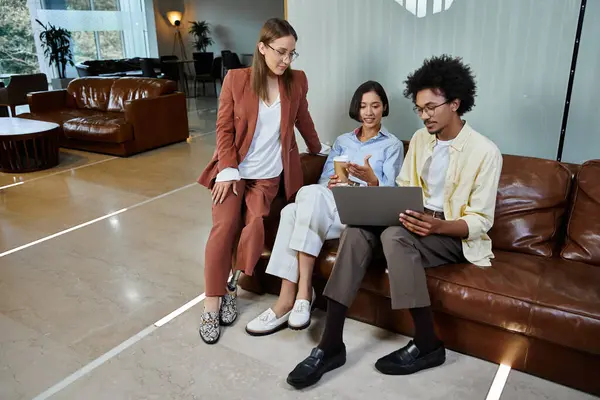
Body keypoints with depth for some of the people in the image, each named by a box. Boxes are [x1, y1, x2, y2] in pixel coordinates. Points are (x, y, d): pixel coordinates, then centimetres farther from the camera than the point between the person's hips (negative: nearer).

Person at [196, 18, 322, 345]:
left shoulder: (297, 81, 2)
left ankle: (232, 287, 4)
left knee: (255, 224, -18)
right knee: (223, 226, -15)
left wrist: (318, 150, 28)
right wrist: (228, 170, -12)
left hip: (268, 173, 1)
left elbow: (303, 120, 17)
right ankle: (212, 304, -5)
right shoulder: (235, 79, -4)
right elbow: (224, 129, -4)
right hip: (233, 168, -1)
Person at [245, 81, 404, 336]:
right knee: (292, 211, -31)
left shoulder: (392, 145, 12)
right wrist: (332, 183, -11)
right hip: (329, 206, 4)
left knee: (310, 192, -34)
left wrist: (370, 179, -24)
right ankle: (288, 300, -34)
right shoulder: (342, 141, 25)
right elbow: (323, 180, 14)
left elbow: (389, 191, -1)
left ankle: (303, 290, -35)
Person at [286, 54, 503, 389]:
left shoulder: (485, 152, -11)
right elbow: (402, 190, 10)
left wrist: (437, 225, -33)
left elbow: (480, 222, -14)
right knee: (358, 228, -24)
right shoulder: (420, 139, 8)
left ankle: (428, 344, -20)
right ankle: (331, 344, -26)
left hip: (456, 235, -5)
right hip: (417, 223, 6)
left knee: (395, 235, -36)